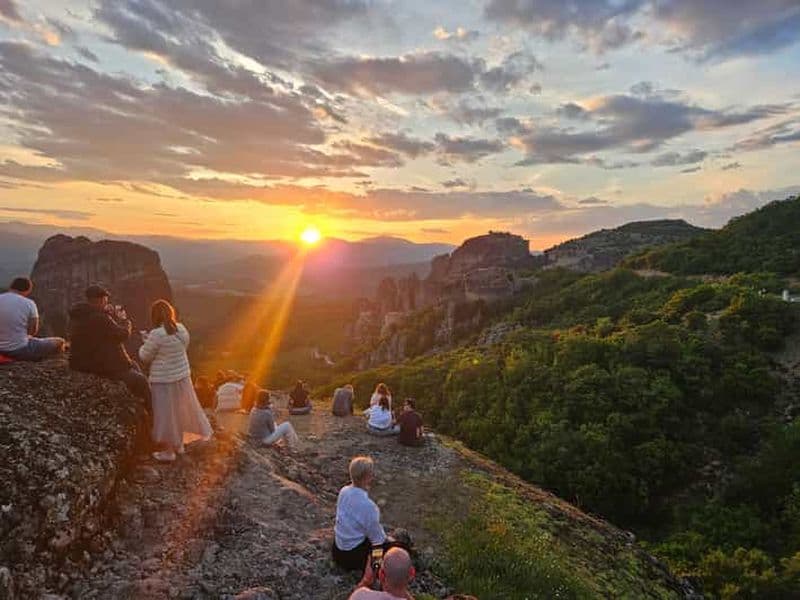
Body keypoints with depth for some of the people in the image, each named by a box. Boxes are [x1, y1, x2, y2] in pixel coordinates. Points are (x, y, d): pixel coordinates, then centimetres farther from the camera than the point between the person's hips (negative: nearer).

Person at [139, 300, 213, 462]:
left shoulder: (157, 334, -22)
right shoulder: (181, 329, -3)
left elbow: (145, 357, -11)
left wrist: (146, 344, 10)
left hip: (164, 381, -6)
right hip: (182, 376, 6)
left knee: (166, 414, 7)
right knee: (179, 410, 21)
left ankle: (168, 452, 20)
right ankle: (179, 444, 36)